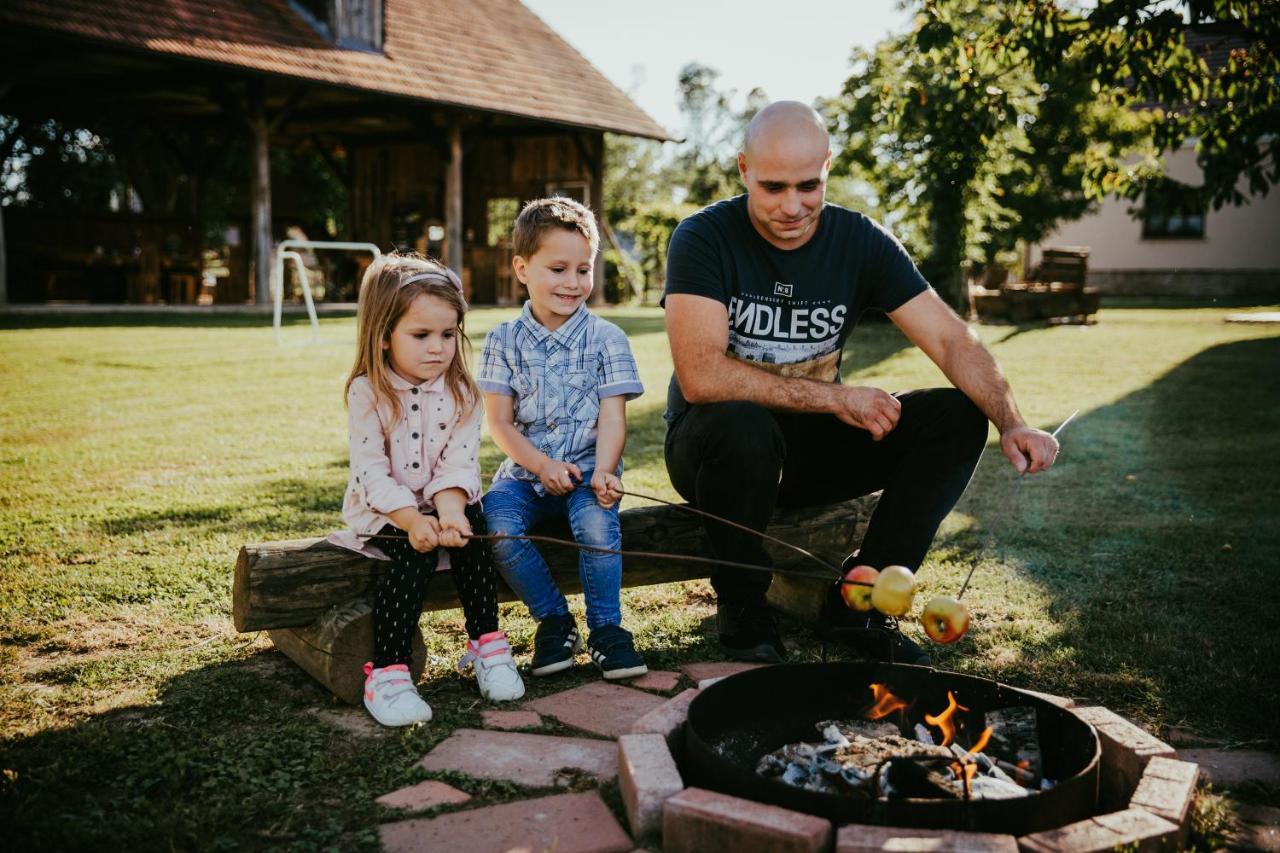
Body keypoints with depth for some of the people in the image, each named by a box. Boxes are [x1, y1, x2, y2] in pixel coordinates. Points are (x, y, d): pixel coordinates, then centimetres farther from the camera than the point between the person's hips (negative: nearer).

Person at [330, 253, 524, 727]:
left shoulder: (461, 392, -1)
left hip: (445, 501, 3)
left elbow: (459, 463, -11)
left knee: (468, 527, -26)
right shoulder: (367, 393, -9)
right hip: (384, 507, -2)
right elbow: (371, 471, -16)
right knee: (415, 552, -29)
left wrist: (449, 511, -30)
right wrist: (412, 520, -30)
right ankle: (387, 671, -29)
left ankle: (486, 643, -14)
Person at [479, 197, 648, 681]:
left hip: (587, 468, -1)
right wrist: (543, 465, -14)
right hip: (525, 469, 2)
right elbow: (499, 422, 1)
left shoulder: (606, 339, 2)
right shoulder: (504, 341, 5)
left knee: (597, 524, -32)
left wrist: (603, 472, -23)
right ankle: (554, 622, -7)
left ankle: (606, 629, -12)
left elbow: (612, 417, -4)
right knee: (497, 525, -27)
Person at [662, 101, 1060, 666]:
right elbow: (701, 376, -29)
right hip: (712, 444, -4)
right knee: (738, 425, -39)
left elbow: (952, 341, -9)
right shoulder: (704, 238, -17)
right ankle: (742, 609, -13)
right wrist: (836, 397, -27)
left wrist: (1010, 423, -27)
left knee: (957, 417, -13)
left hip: (811, 447, 4)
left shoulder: (861, 242, -4)